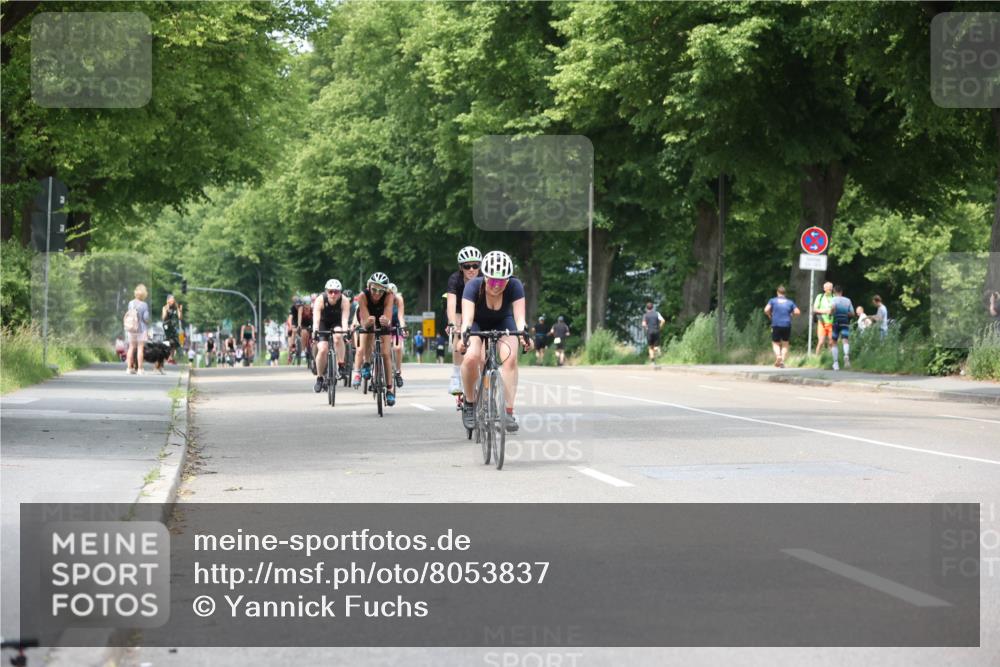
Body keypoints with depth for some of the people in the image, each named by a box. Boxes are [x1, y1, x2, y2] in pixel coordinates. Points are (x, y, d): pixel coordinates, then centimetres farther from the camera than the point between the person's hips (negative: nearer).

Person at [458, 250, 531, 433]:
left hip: (503, 323, 1)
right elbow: (467, 317, -39)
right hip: (478, 324, -1)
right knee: (471, 357, -30)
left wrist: (524, 334, -54)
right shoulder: (474, 286, -31)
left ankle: (509, 412, -24)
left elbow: (519, 316, -34)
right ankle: (469, 402, -6)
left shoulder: (514, 286, -28)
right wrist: (464, 336, -58)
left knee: (510, 356, -28)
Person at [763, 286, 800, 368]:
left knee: (775, 343, 10)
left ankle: (778, 355, -19)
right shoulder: (790, 302, 9)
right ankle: (782, 361, 1)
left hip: (776, 325, -1)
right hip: (787, 325, 1)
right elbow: (797, 312, 1)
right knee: (785, 344, 14)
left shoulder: (773, 300, 5)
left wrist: (770, 316, 11)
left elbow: (766, 310, -8)